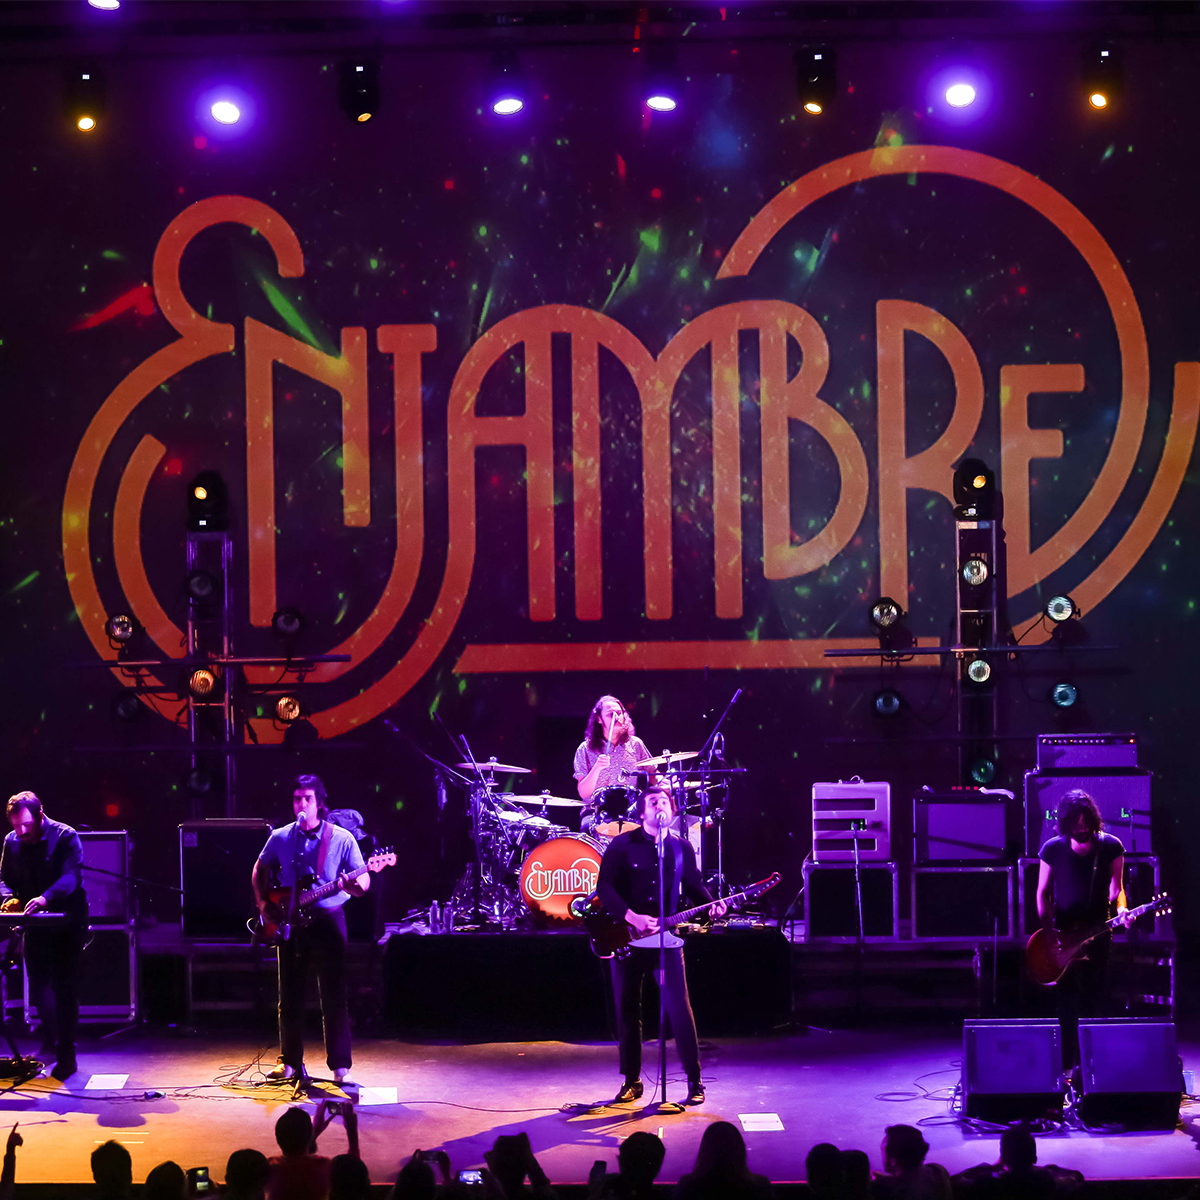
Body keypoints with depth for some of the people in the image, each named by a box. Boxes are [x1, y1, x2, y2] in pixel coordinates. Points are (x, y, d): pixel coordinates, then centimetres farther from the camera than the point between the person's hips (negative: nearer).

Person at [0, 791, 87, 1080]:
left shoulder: (65, 837, -13)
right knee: (38, 985, 3)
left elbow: (72, 875, -25)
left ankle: (66, 1055, 2)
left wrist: (45, 898, -43)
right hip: (36, 925, 4)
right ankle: (50, 1039, 26)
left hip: (67, 923, -4)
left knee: (65, 988, -4)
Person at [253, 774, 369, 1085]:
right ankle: (290, 1062, 17)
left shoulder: (341, 839, -2)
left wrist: (351, 884, -24)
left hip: (327, 920, -3)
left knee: (334, 996, -5)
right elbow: (260, 870, 21)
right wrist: (263, 901, 7)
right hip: (289, 922, 3)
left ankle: (340, 1066, -1)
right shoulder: (280, 838, 6)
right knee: (290, 996, 6)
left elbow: (364, 880, -2)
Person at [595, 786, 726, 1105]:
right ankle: (632, 1081, 15)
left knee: (680, 1008, -7)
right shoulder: (623, 845, -2)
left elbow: (693, 886, 14)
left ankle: (695, 1081, -1)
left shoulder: (681, 848, 8)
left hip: (666, 938, 1)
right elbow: (604, 886, -7)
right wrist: (631, 917, -18)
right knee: (627, 1010, 4)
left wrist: (710, 904, -7)